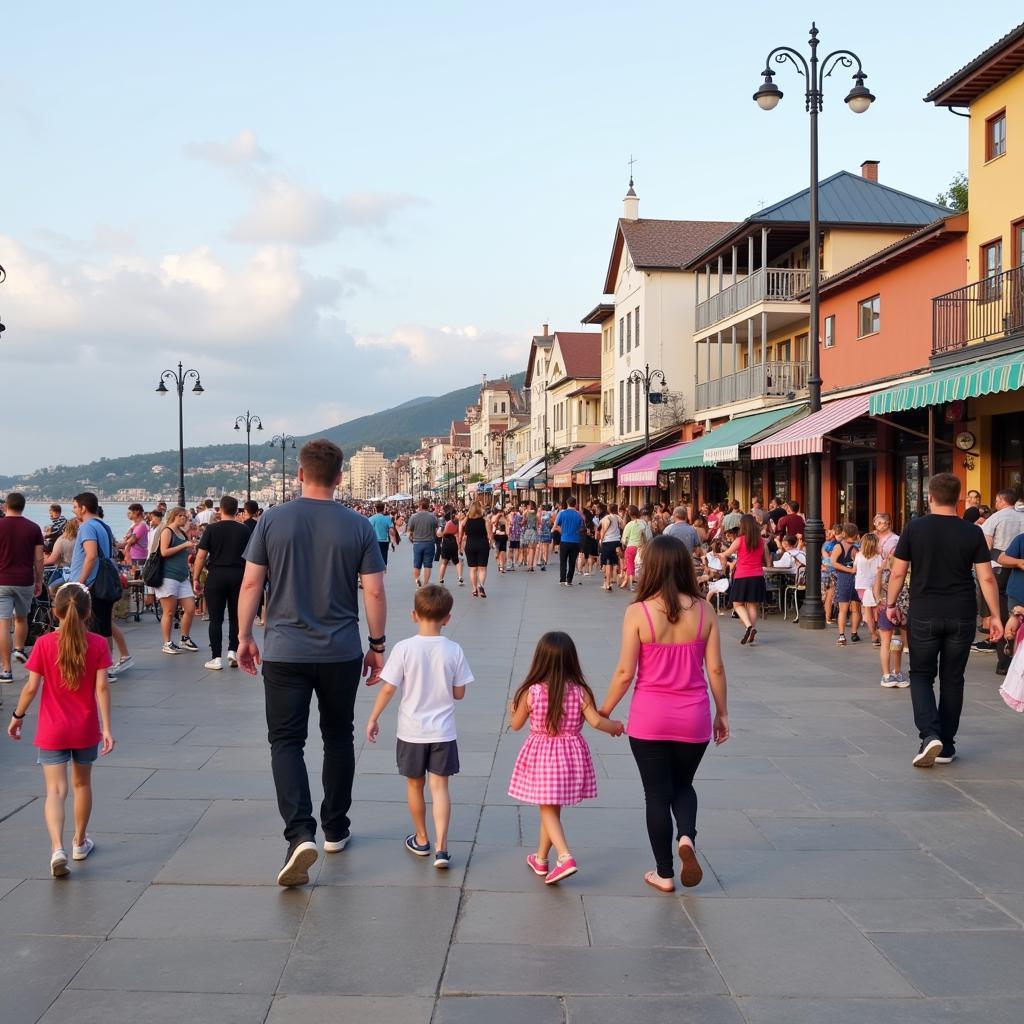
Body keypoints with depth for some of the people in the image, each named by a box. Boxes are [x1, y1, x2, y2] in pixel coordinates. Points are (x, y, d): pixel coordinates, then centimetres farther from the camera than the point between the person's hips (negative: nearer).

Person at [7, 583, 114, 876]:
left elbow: (31, 687, -8)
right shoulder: (98, 644, -8)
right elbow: (102, 688, -11)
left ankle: (57, 849, -20)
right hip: (86, 730, 2)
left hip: (52, 731, -1)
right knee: (82, 783, 20)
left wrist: (17, 716, 7)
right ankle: (80, 842, 33)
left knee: (56, 790, -2)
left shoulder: (44, 643, -10)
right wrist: (106, 728, -9)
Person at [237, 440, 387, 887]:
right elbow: (374, 592, -4)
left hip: (284, 652, -1)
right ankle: (335, 830, 27)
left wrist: (244, 637, 8)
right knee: (338, 737, 16)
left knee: (286, 741, 3)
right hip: (341, 653, 1)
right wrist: (377, 644, 8)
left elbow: (251, 583, -3)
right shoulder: (358, 527, -4)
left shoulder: (273, 520, -4)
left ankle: (300, 833, -15)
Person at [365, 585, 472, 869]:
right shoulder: (454, 651, -8)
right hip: (443, 732, 0)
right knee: (440, 786, 4)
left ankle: (421, 839, 31)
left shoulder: (404, 648, -13)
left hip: (412, 731, 0)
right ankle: (440, 846, -6)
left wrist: (373, 718, 2)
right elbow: (459, 693, -2)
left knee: (415, 784, 16)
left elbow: (388, 688, -10)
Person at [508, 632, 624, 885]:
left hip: (541, 757, -3)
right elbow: (596, 721, -14)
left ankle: (565, 858, -14)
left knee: (548, 810, 5)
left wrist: (512, 709, 21)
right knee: (551, 809, 18)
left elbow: (516, 725, -1)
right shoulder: (580, 692, -10)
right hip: (571, 756, 3)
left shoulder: (531, 692, -12)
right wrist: (616, 726, 6)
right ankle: (541, 859, 31)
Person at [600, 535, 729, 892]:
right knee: (683, 785, 24)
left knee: (657, 793, 12)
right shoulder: (703, 610, -5)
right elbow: (715, 669, -1)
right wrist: (722, 713, 11)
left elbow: (625, 673, -11)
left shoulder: (638, 612, -13)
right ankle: (687, 837, -2)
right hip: (693, 717, 2)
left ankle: (664, 874, 20)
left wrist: (604, 711, 3)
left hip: (650, 717, -2)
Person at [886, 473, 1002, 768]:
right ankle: (946, 746, 17)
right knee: (952, 679, 11)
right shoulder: (973, 533, -2)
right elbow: (987, 578, -3)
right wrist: (995, 615, 5)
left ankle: (930, 734, -11)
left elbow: (897, 573, -1)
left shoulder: (914, 529, -4)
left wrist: (891, 604, 12)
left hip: (924, 615, -1)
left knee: (921, 674, 10)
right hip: (962, 616, 1)